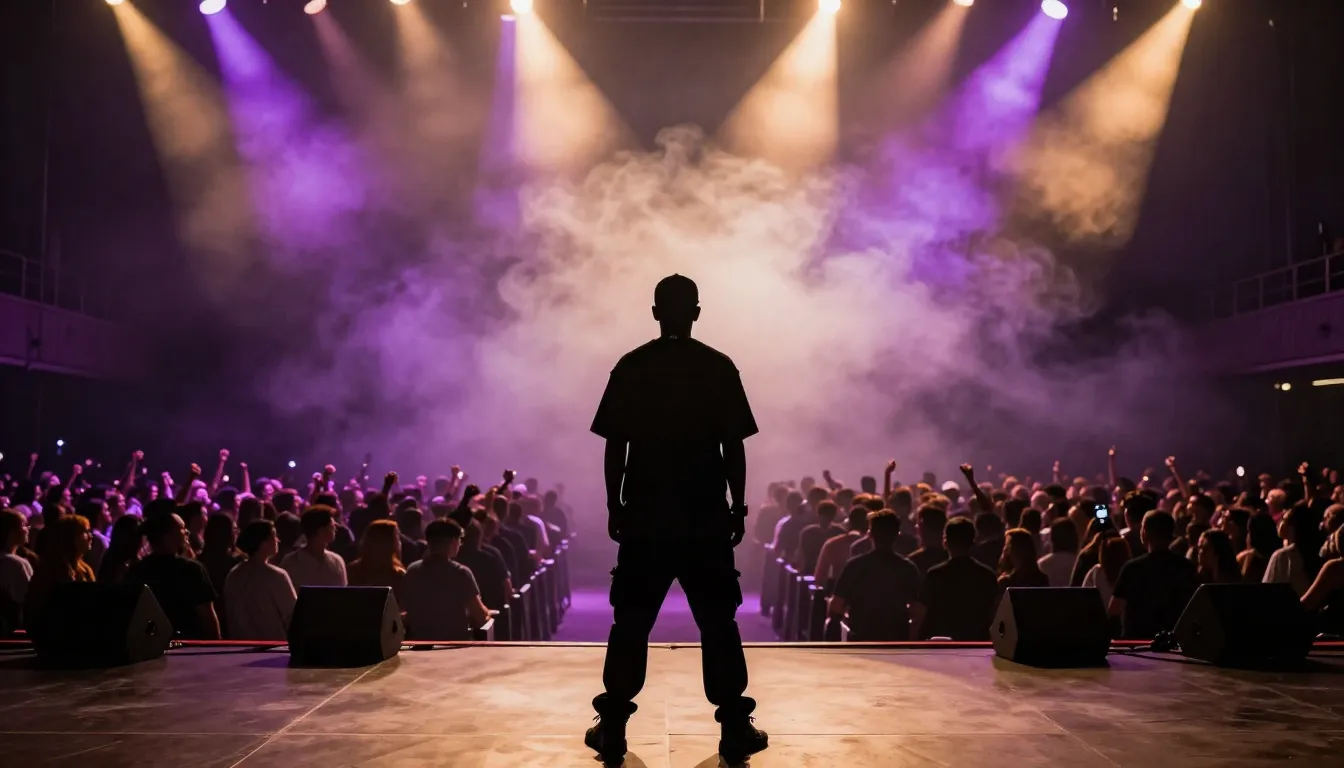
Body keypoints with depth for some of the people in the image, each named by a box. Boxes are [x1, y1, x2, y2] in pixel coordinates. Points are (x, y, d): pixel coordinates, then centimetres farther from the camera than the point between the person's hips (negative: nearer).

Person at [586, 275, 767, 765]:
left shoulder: (630, 368, 0)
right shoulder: (720, 368, -2)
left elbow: (614, 446, 0)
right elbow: (733, 447, -3)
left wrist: (614, 507, 8)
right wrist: (739, 507, 5)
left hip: (643, 515, 1)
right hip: (706, 517, -1)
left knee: (630, 624, 8)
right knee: (718, 624, 7)